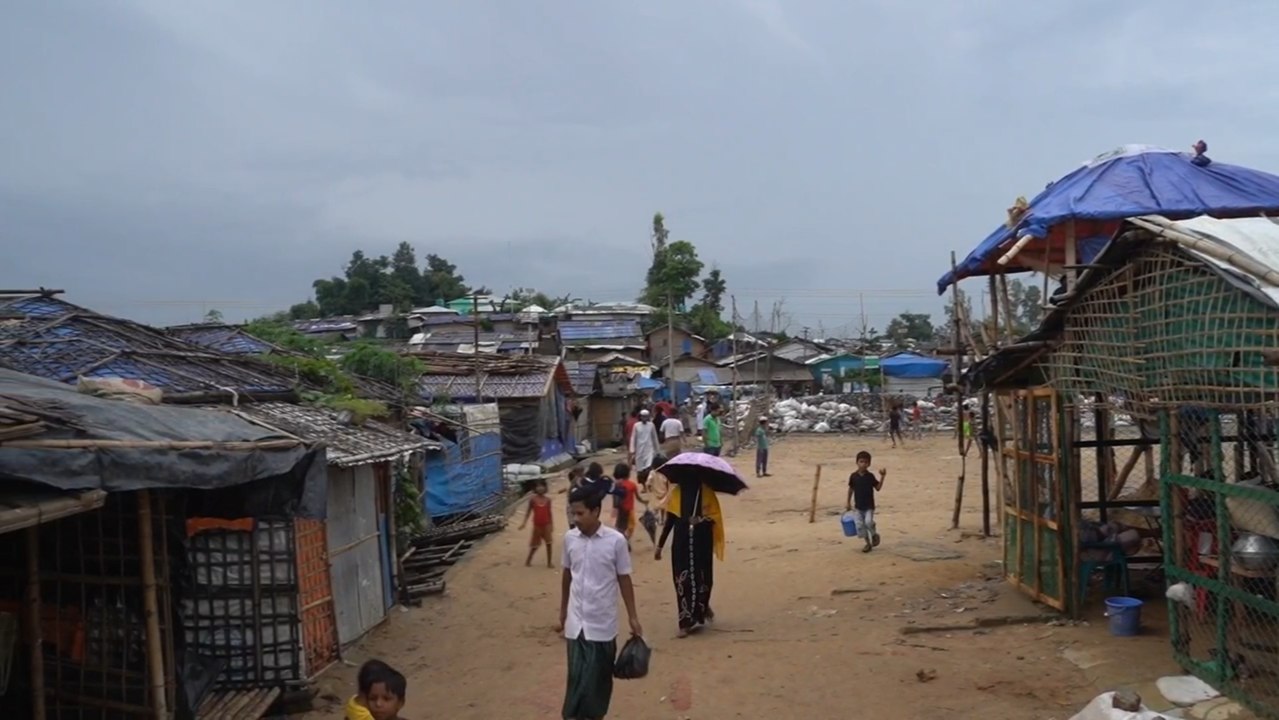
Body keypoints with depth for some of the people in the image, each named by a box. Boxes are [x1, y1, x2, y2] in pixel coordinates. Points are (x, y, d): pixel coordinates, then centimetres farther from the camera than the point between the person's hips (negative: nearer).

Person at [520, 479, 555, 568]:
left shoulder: (547, 500, -1)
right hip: (537, 525, -1)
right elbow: (529, 511, 1)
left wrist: (551, 524, 6)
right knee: (535, 544, 8)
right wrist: (524, 522, -5)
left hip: (546, 524, 1)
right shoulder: (533, 499, -7)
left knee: (548, 543, 1)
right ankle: (528, 560, 27)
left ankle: (549, 562, 12)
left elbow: (549, 512, 6)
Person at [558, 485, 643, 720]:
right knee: (578, 676, -1)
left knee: (601, 676, 9)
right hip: (576, 622, 2)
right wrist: (562, 615, 15)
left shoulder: (616, 540, -11)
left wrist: (633, 617, 0)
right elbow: (567, 577, 10)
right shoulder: (570, 539, -2)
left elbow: (624, 580, -3)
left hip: (603, 623, -2)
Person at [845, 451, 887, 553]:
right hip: (858, 506, 2)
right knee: (860, 525, 1)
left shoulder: (870, 476, -7)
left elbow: (878, 488, -3)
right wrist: (848, 503, 11)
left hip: (869, 506, -2)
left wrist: (882, 477, -13)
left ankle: (874, 535, 11)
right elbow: (851, 489, 8)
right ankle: (868, 543, 18)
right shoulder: (853, 476, -3)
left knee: (868, 522, -21)